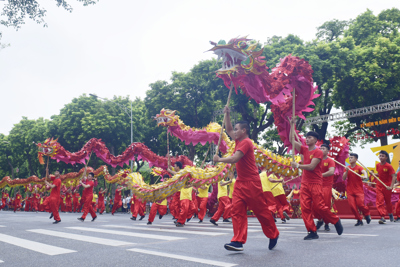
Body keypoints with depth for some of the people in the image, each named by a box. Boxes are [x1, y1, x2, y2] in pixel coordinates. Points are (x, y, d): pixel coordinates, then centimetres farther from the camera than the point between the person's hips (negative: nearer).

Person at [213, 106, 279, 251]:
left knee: (261, 211, 4)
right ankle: (238, 241, -5)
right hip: (240, 182, 9)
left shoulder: (246, 142, -15)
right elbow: (229, 130, 26)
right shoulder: (239, 140, 13)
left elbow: (234, 159, -24)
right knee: (237, 211, -2)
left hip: (251, 183, -9)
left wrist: (219, 159, -11)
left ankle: (273, 235, 22)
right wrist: (227, 114, 17)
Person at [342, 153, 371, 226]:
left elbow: (364, 171, -26)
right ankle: (359, 220, 10)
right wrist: (346, 171, -13)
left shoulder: (359, 168, -4)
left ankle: (367, 214, 21)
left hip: (359, 190, -3)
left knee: (360, 204, -10)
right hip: (350, 191, 3)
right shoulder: (347, 168, 7)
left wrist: (365, 176, -48)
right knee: (352, 206, -5)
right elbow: (344, 178, 2)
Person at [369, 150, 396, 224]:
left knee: (388, 202, 13)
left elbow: (393, 176, -16)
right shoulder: (378, 165, 2)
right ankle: (382, 217, -15)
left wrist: (391, 186, -25)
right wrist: (373, 174, -2)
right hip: (379, 186, 4)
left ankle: (390, 214, 39)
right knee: (379, 202, -10)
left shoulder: (389, 166, -15)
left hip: (387, 187, -4)